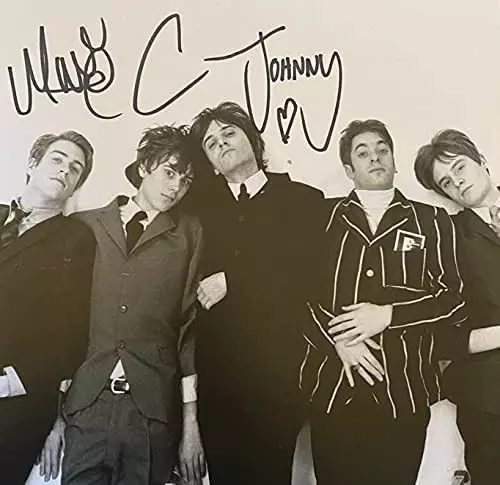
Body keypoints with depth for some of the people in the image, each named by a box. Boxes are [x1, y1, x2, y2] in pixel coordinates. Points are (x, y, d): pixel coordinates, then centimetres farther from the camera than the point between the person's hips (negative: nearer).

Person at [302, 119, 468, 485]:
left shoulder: (432, 222, 7)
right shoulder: (324, 216, 8)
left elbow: (456, 301, 0)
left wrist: (389, 315, -12)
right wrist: (337, 338, -12)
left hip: (404, 393, 0)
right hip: (333, 389, 1)